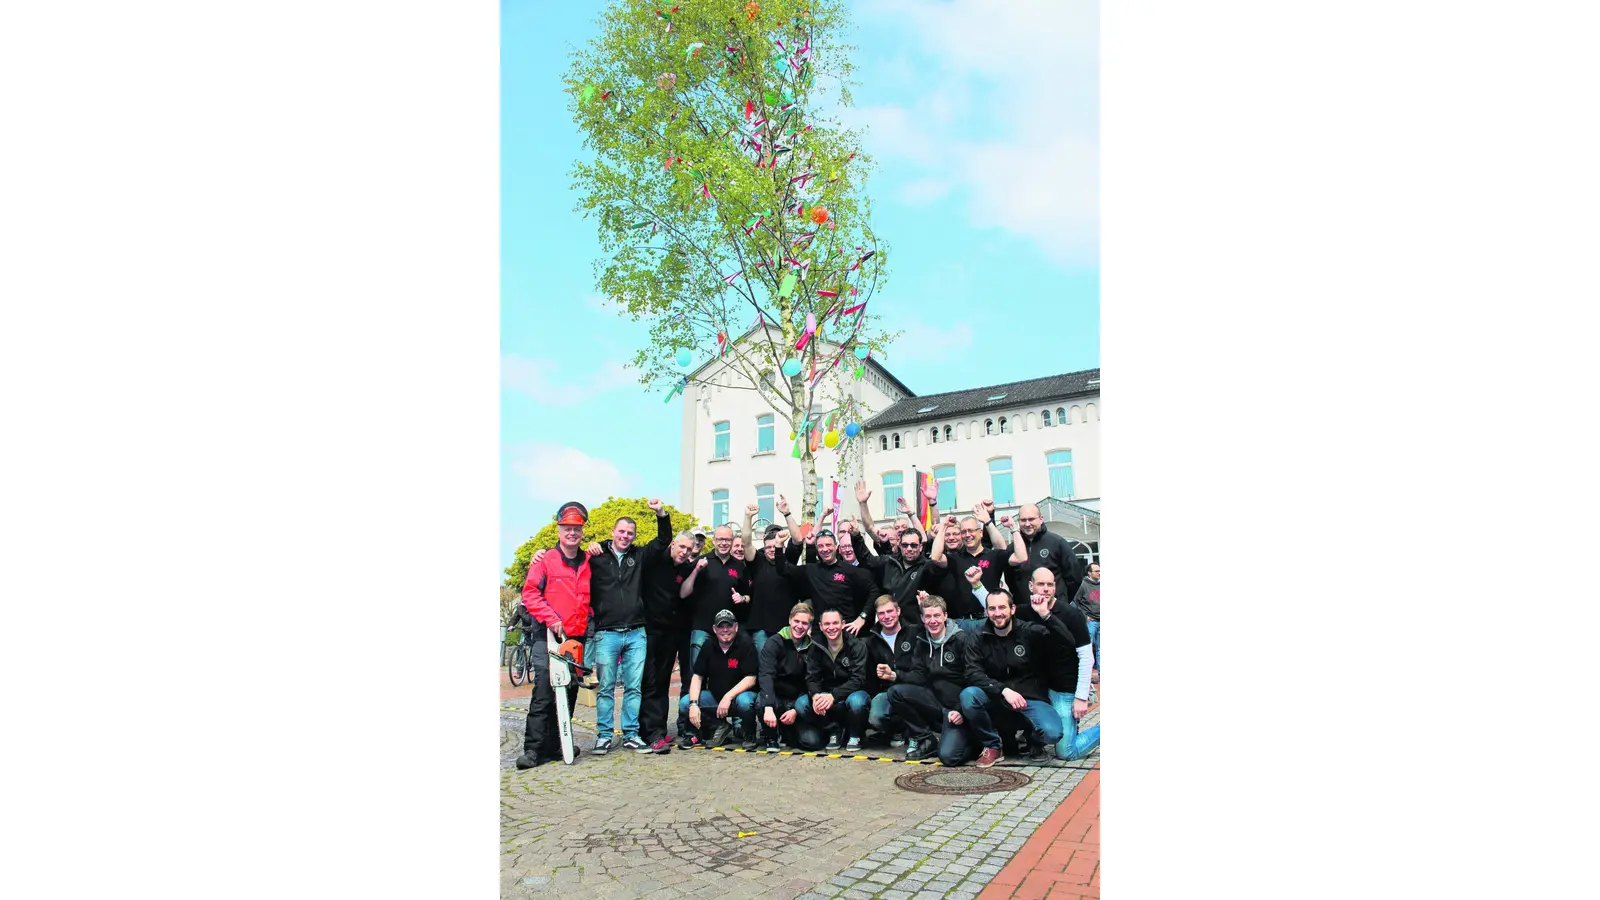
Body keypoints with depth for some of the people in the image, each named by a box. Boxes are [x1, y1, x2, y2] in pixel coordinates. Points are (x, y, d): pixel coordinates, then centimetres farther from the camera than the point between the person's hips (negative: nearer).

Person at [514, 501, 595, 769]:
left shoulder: (589, 563, 10)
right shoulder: (544, 561, -1)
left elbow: (593, 596, 20)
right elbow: (530, 593, -8)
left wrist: (588, 623, 9)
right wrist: (551, 619, -16)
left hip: (577, 637, 5)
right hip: (548, 636, -5)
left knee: (569, 694, 9)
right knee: (544, 692, -10)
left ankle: (555, 745, 19)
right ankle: (533, 750, -7)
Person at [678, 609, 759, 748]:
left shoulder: (745, 644, -13)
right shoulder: (708, 647, 0)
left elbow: (751, 679, -18)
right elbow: (697, 676, -1)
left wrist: (728, 697, -29)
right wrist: (693, 704, -17)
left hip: (739, 694, -4)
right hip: (714, 695, 4)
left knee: (744, 702, -39)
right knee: (684, 703, -18)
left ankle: (749, 735, -6)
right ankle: (720, 725, 4)